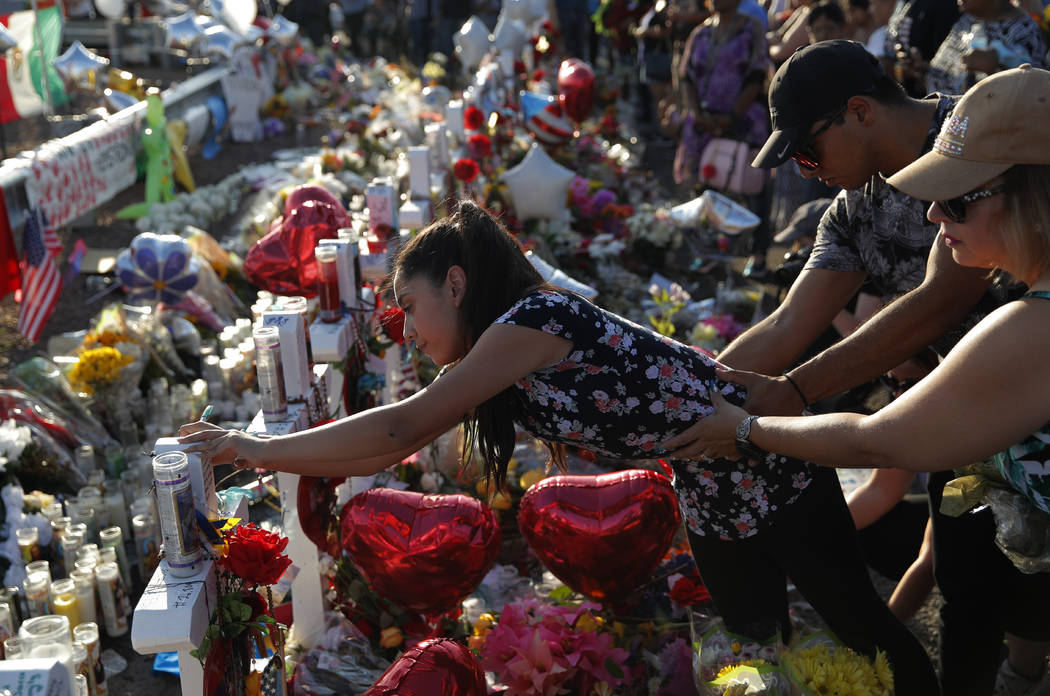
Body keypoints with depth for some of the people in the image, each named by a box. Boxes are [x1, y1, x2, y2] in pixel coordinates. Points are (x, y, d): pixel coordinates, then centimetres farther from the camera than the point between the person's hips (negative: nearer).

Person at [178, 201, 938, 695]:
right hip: (712, 500, 9)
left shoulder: (535, 316, -25)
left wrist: (258, 447, -21)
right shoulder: (495, 363, 3)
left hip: (770, 470, -9)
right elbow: (395, 447, 4)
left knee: (862, 625, 7)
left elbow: (400, 429, -28)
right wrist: (255, 455, 0)